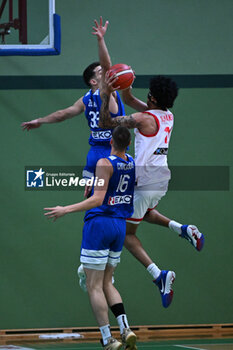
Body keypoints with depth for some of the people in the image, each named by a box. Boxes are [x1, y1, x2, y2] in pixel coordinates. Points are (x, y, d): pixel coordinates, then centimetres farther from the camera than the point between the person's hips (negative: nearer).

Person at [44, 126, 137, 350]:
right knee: (106, 283, 17)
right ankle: (125, 329, 0)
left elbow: (98, 199, -21)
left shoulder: (105, 164, -14)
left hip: (99, 223, -7)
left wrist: (66, 210, -21)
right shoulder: (134, 164, 6)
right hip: (120, 225, 7)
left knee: (94, 286, -2)